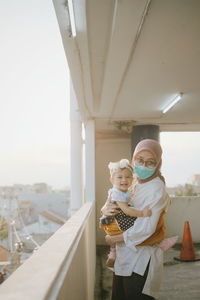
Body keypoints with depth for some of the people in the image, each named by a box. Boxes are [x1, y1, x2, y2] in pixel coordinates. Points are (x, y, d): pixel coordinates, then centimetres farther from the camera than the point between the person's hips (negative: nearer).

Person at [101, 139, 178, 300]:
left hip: (141, 258, -7)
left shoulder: (157, 190, -18)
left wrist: (113, 239, -11)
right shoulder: (133, 184, 6)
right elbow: (114, 201, 12)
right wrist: (106, 209, -13)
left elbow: (145, 229, -23)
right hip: (124, 255, 7)